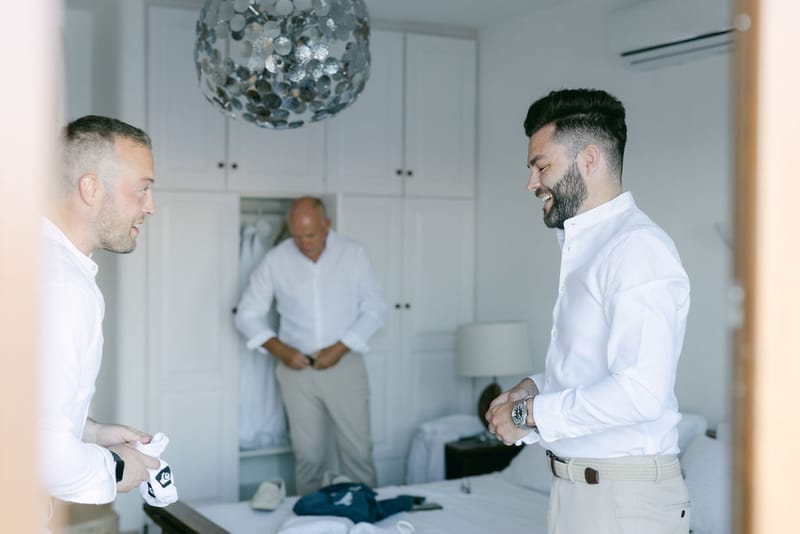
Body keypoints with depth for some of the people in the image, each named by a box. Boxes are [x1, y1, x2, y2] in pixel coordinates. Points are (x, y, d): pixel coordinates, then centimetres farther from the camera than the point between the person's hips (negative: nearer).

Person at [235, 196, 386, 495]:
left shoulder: (353, 254, -3)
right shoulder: (275, 260, -2)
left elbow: (375, 310, -1)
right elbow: (247, 314, 3)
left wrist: (340, 348, -12)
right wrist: (280, 349, -11)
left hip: (344, 365, 0)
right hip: (297, 368, 1)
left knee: (358, 451, 1)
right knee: (308, 456, 4)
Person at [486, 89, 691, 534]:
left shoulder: (639, 247, -17)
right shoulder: (585, 245, 13)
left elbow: (642, 391, -26)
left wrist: (531, 413, -17)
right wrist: (533, 388, 6)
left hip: (624, 497, -9)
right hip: (575, 487, 9)